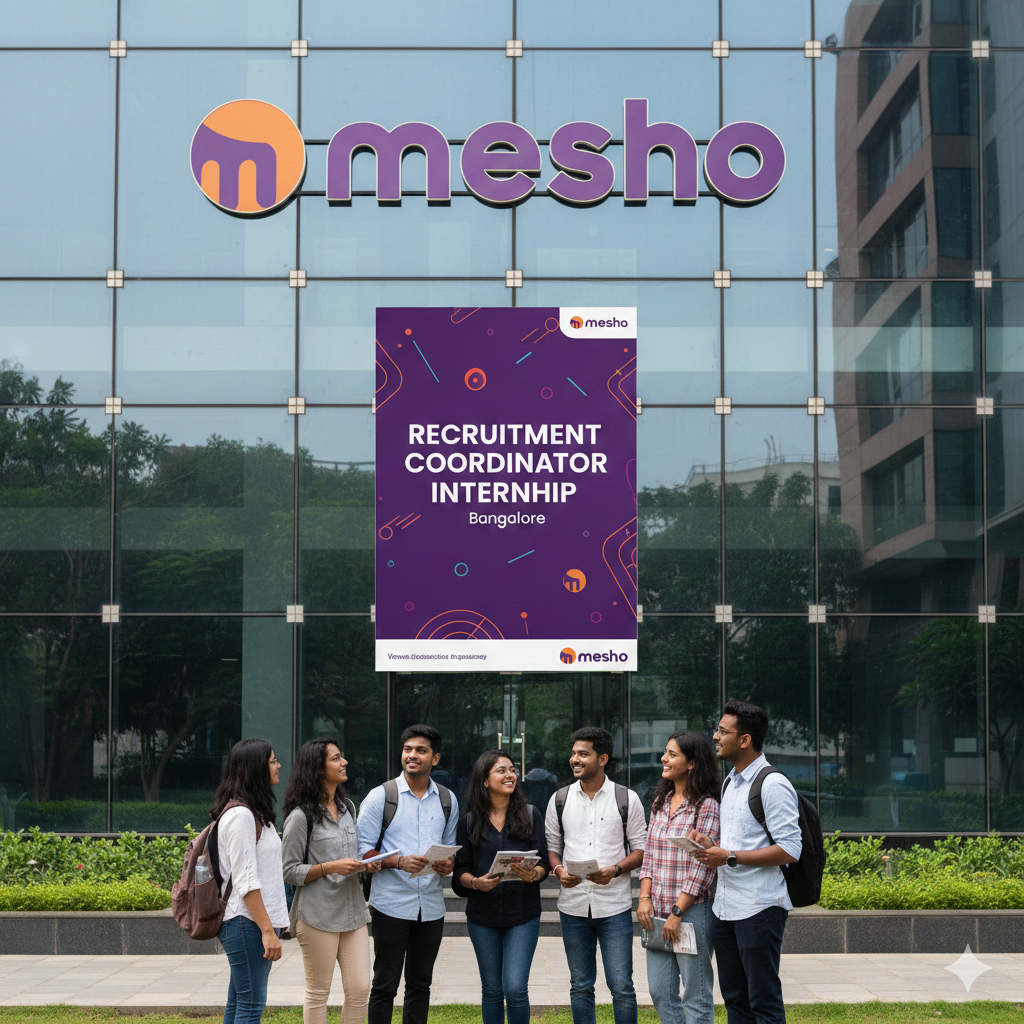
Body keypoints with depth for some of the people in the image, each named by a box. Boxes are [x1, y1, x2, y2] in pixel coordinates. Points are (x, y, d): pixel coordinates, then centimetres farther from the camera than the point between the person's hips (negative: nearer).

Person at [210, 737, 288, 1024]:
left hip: (260, 920, 10)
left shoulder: (255, 813, 18)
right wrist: (267, 930, -21)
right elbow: (245, 881, -19)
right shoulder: (240, 815, -15)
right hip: (246, 923, -10)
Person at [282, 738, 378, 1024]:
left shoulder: (348, 807, 14)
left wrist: (365, 864, 5)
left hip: (352, 911, 6)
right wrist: (330, 867, -19)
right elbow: (289, 871, -9)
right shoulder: (301, 816, -9)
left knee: (360, 990, 2)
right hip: (318, 914, -6)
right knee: (318, 993, 1)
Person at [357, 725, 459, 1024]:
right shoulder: (381, 796, -2)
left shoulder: (448, 800, 10)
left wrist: (448, 864, -5)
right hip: (391, 905, -4)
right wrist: (400, 861, -21)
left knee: (420, 985, 12)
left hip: (431, 906, 4)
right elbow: (363, 849, -5)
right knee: (384, 986, -1)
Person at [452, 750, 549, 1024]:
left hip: (523, 915, -1)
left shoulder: (530, 815, 2)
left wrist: (533, 874, -23)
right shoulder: (470, 821, 3)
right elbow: (460, 870, 3)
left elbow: (543, 862, 0)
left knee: (515, 989, -10)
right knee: (492, 990, 9)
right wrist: (476, 882, -18)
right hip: (483, 917, 1)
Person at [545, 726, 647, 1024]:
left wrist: (615, 870, -15)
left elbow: (641, 849, 2)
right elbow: (552, 847, 12)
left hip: (614, 906, -3)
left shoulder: (627, 799, 0)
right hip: (573, 907, 3)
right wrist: (559, 871, -9)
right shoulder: (559, 800, 7)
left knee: (621, 986, -5)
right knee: (580, 986, 10)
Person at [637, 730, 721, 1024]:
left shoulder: (706, 805, -9)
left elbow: (702, 866, -12)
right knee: (660, 992, 9)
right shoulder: (660, 802, 13)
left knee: (696, 996, 1)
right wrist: (645, 898, 1)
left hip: (692, 910, -7)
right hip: (657, 912, 7)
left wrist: (677, 912, -14)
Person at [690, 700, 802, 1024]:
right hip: (724, 908, 9)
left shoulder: (773, 785, -13)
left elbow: (789, 850, -19)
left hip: (759, 909, -9)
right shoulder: (729, 782, 17)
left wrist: (730, 857, -18)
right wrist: (711, 845, 3)